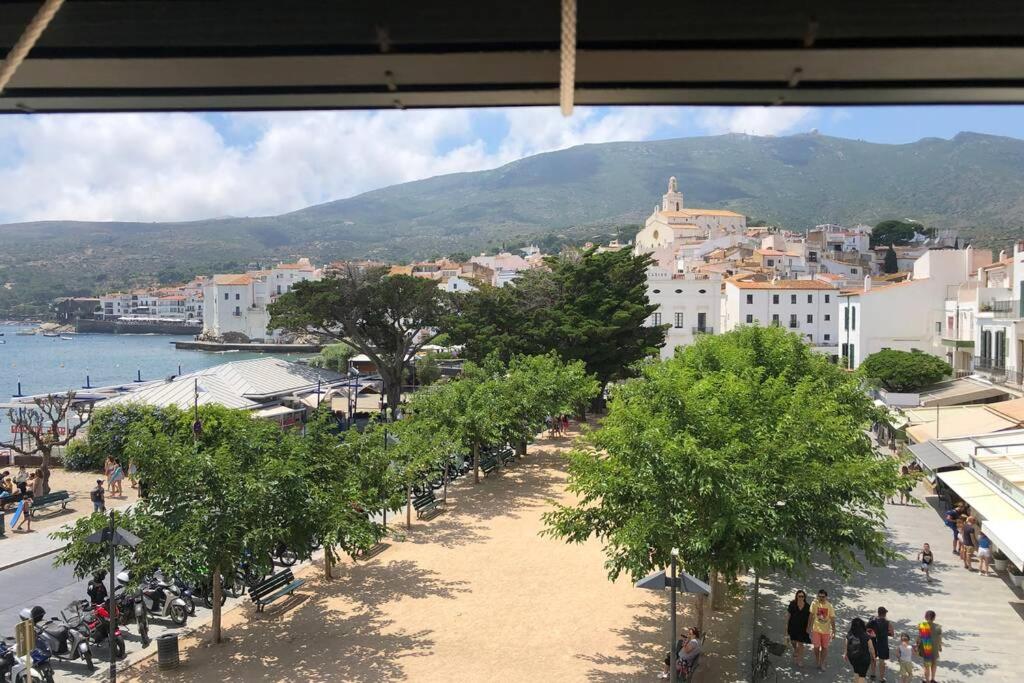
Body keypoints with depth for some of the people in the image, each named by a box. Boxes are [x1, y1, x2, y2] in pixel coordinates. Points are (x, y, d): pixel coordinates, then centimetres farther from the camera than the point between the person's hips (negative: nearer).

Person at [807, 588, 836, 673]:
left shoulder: (829, 606, -13)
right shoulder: (814, 603, -12)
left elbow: (832, 619, -7)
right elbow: (811, 615, 0)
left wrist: (834, 631, -7)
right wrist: (809, 627, 5)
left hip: (826, 630, 0)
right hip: (816, 629, 0)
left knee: (824, 647, 9)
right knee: (816, 646, 4)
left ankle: (822, 664, 26)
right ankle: (817, 661, 31)